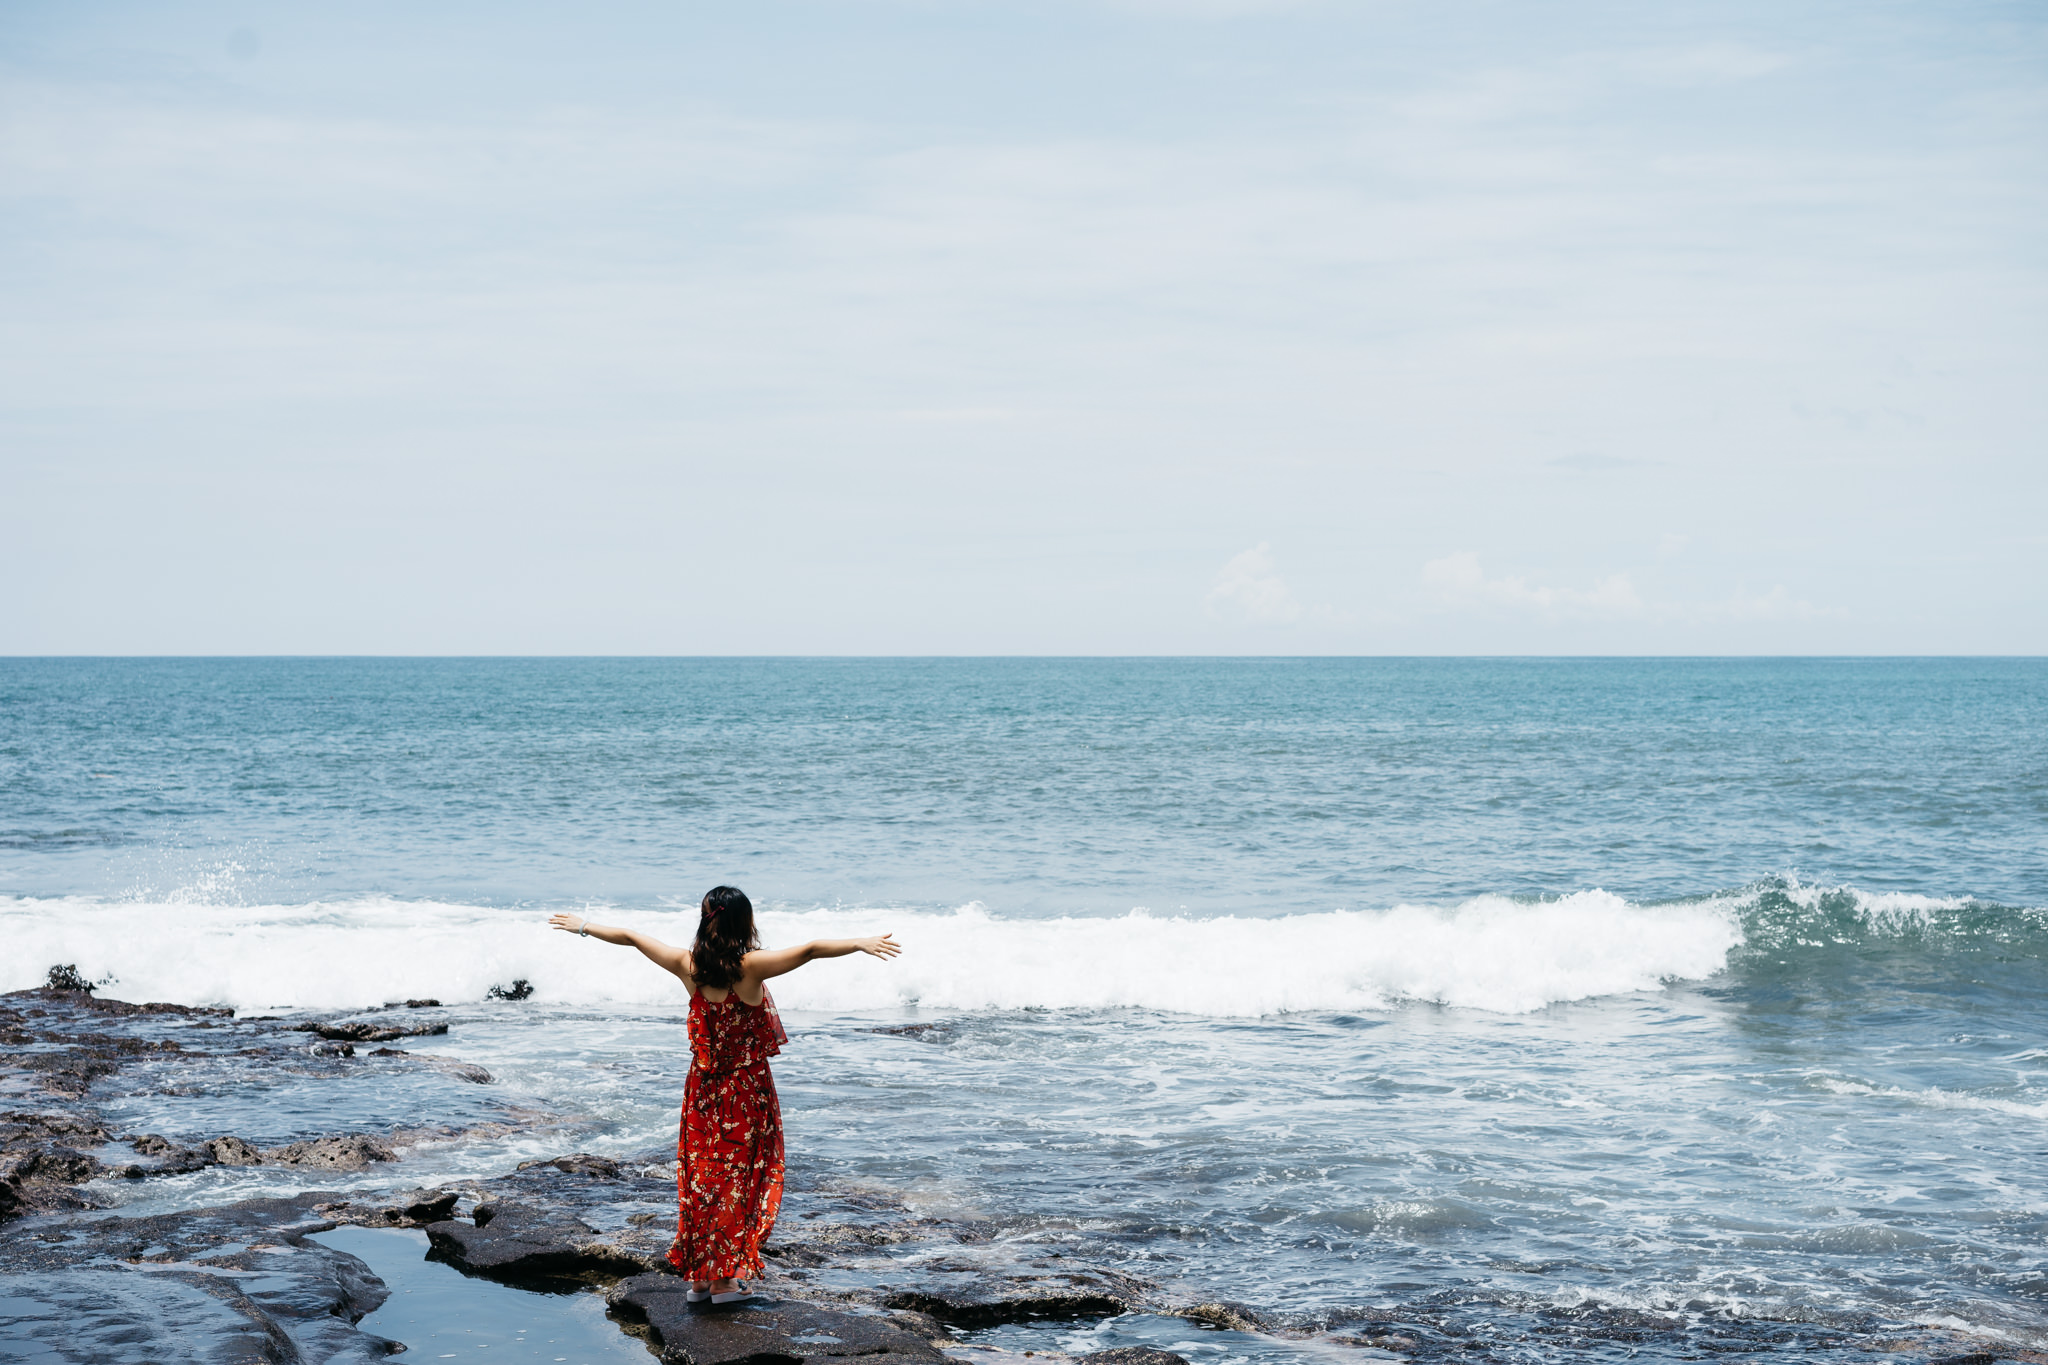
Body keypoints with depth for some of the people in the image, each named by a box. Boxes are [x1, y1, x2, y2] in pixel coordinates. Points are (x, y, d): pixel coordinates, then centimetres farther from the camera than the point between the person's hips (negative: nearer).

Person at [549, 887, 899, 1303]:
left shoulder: (688, 965, -5)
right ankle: (724, 1279, 7)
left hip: (703, 1087, 5)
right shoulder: (751, 966, -18)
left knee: (701, 1176, 13)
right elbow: (810, 950, -28)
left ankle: (699, 1276, 18)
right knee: (740, 1178, 5)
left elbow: (630, 937, 6)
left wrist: (584, 926, 18)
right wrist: (861, 943, -28)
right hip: (747, 1089, -4)